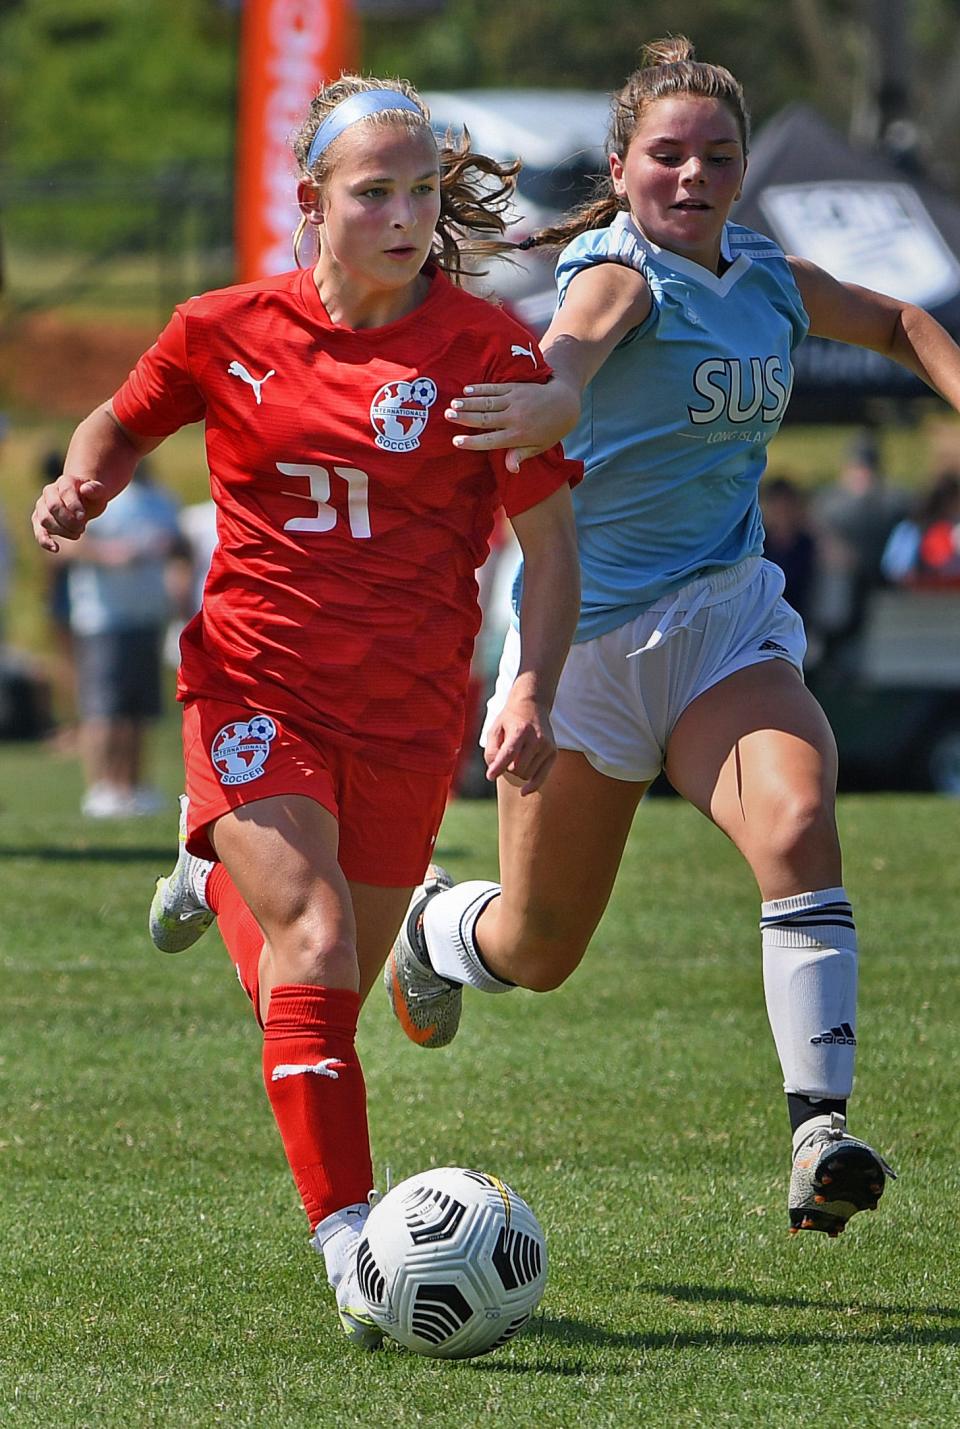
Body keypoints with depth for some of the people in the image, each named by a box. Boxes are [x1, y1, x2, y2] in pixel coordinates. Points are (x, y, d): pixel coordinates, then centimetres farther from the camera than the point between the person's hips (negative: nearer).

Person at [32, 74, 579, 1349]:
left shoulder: (487, 351, -4)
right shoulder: (232, 331, -1)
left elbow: (551, 538, 1)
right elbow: (123, 422, 18)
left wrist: (533, 692, -12)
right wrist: (82, 487, -5)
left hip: (409, 710, 1)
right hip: (255, 684, -1)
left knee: (328, 987, 14)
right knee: (314, 938, -21)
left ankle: (222, 870, 50)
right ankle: (349, 1244, -23)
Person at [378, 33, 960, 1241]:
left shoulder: (770, 281, 5)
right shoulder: (620, 271, -14)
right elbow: (582, 335, -40)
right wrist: (559, 391, -65)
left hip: (723, 619, 4)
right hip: (585, 632, -4)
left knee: (798, 823, -28)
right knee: (538, 950, 8)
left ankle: (819, 1130, -33)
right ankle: (432, 928, 46)